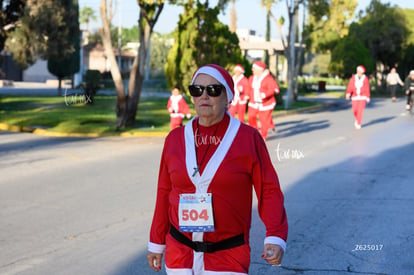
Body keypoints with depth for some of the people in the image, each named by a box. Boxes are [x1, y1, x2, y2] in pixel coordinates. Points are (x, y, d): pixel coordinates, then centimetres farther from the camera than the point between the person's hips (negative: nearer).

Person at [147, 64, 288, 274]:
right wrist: (156, 242, 13)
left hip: (228, 257, -3)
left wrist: (275, 237, -19)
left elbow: (269, 190, -6)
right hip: (179, 255, 3)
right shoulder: (175, 139, 3)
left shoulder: (248, 138, -6)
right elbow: (165, 193, 10)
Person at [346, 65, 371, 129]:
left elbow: (367, 89, 0)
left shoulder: (365, 79, -5)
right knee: (355, 110, 0)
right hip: (355, 96, 2)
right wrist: (348, 93, -23)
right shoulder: (353, 78, -3)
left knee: (360, 110, -8)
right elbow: (350, 86, -9)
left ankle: (358, 124, 1)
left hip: (362, 96, -2)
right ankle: (357, 119, 30)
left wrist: (368, 97, 2)